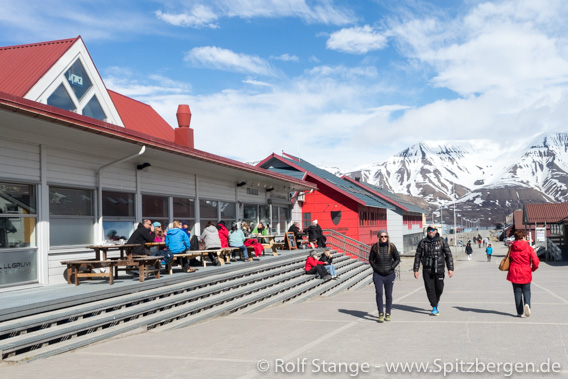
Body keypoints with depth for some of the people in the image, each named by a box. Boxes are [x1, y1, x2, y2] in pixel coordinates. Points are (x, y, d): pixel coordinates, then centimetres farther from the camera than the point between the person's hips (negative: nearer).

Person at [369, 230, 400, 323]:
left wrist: (391, 268, -6)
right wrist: (376, 268, -4)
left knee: (388, 295, 7)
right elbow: (371, 259, 9)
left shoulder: (391, 247, -3)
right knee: (379, 293, -11)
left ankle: (388, 314, 21)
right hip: (378, 274, 0)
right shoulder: (375, 247, -1)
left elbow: (397, 259, 6)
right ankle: (380, 314, -2)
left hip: (389, 274, 0)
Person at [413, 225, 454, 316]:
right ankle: (434, 308, 4)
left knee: (439, 288, 2)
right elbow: (417, 256, 7)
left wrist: (450, 268, -6)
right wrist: (416, 270, 4)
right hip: (427, 270, 1)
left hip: (439, 270, -1)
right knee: (430, 289, -3)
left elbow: (448, 255, 2)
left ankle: (436, 301, 33)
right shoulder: (423, 242, 4)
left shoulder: (441, 242, 1)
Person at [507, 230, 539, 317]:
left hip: (514, 273, 1)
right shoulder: (529, 248, -8)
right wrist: (533, 269, 8)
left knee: (517, 292, 8)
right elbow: (536, 261, -10)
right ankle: (527, 304, -16)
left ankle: (520, 312, 6)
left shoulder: (511, 248, 0)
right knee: (526, 291, 13)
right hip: (526, 274, -1)